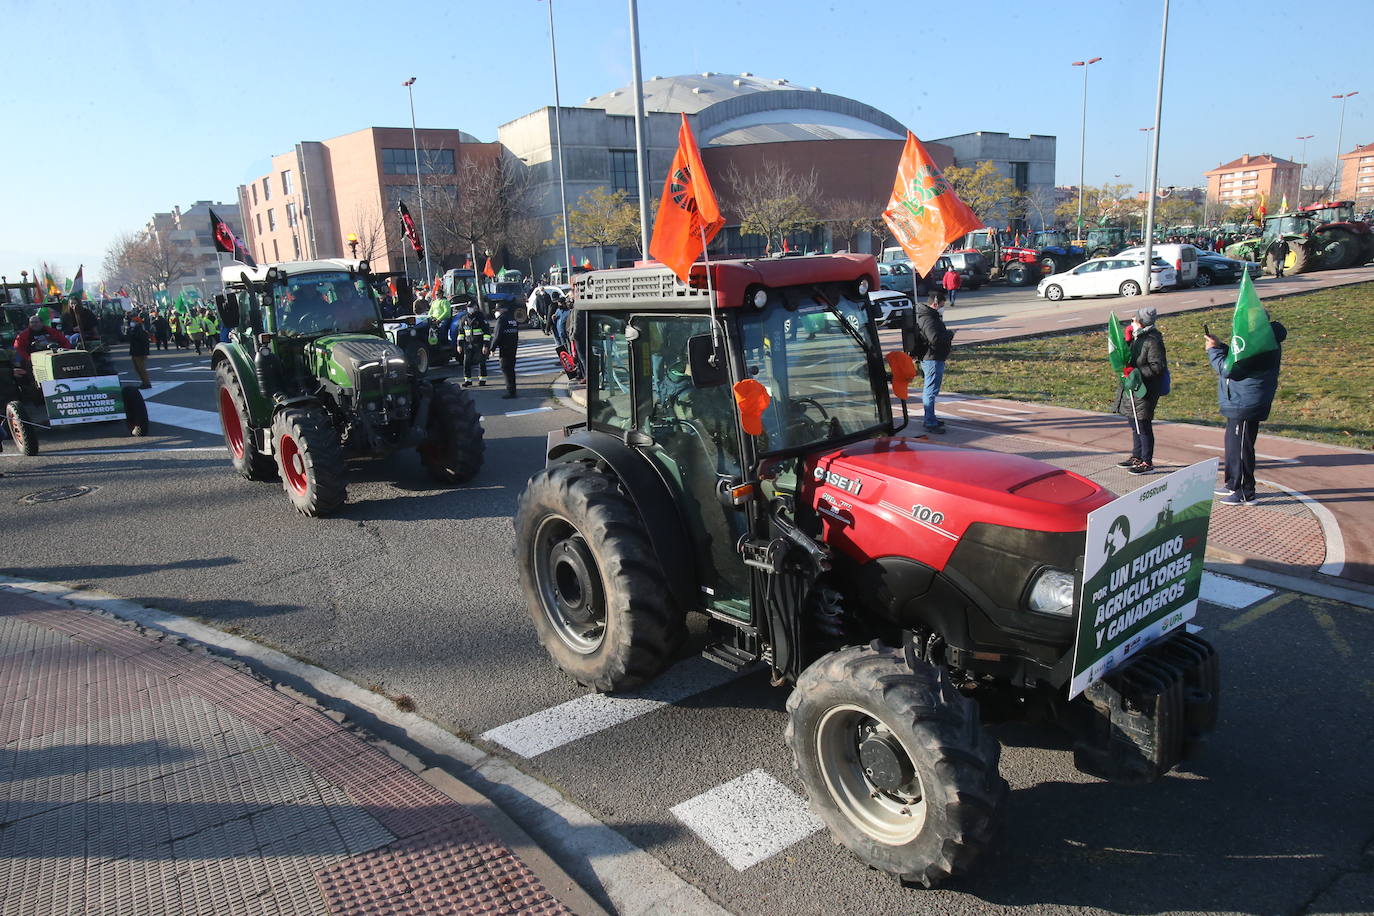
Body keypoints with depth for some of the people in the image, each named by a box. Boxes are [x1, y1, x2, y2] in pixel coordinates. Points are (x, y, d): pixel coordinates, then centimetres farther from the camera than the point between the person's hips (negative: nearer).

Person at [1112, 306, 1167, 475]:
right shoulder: (1138, 338, 10)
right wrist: (1127, 341, 2)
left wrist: (1136, 372, -22)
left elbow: (1158, 367, -18)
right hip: (1132, 388, 9)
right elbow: (1128, 357, 15)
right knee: (1135, 425, 18)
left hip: (1144, 391, -9)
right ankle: (1136, 457, 31)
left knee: (1143, 427, -2)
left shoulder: (1153, 342, -17)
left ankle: (1147, 462, 7)